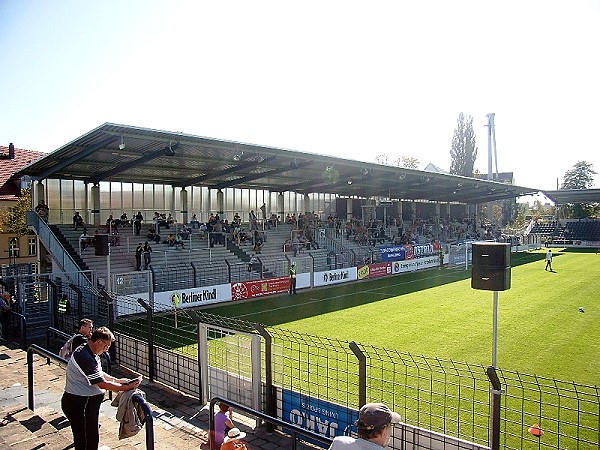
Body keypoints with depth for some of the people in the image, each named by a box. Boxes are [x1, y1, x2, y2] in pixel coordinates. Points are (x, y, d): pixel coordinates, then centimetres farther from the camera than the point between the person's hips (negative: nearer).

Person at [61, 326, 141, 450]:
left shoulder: (90, 353, 5)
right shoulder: (85, 357, -28)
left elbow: (99, 374, 18)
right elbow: (102, 384, -27)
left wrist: (117, 380, 7)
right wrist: (126, 387, -21)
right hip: (79, 404, -10)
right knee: (88, 440, 2)